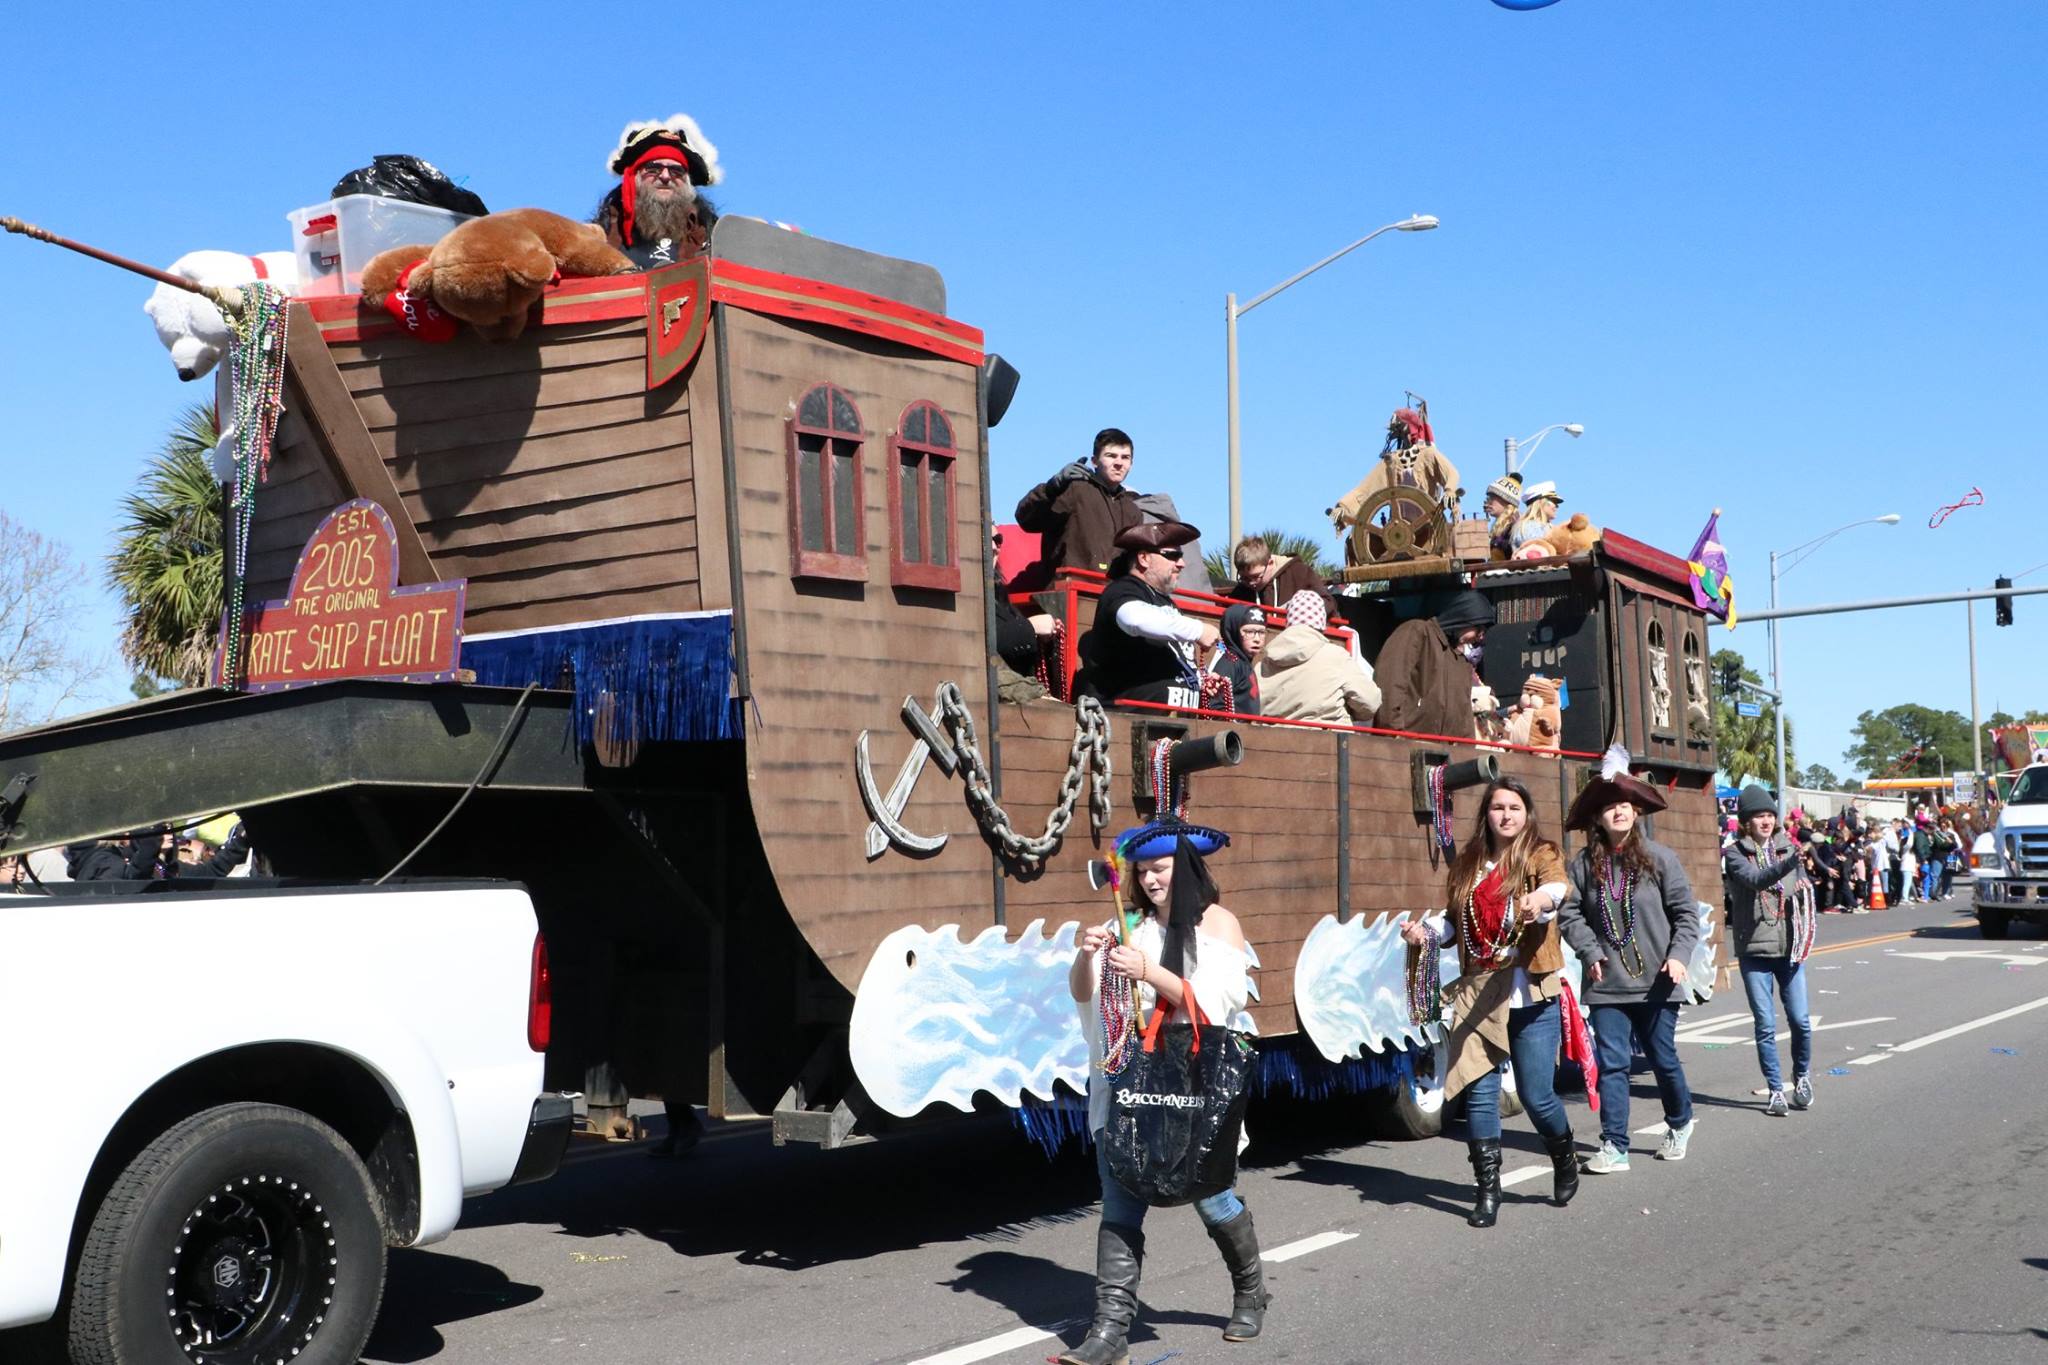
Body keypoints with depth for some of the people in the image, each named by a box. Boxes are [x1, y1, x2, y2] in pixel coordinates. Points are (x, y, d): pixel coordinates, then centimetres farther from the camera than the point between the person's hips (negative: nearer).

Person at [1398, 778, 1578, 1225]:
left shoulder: (1540, 854, 0)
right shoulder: (1468, 863, 13)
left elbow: (1559, 885, -22)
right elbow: (1455, 919, 17)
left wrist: (1544, 896, -45)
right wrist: (1425, 929, -3)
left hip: (1532, 998, -3)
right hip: (1479, 998, 4)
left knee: (1535, 1094, 2)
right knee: (1479, 1091, -1)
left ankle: (1564, 1160, 33)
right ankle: (1487, 1189, 11)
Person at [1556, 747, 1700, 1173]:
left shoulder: (1659, 858, -4)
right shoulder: (1584, 865, 0)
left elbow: (1685, 912, -2)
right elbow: (1570, 914, 1)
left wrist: (1678, 955, -13)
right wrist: (1591, 952, -11)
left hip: (1656, 983, -1)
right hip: (1607, 984, 1)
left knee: (1663, 1059, 11)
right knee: (1611, 1063, -1)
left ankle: (1679, 1124, 37)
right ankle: (1614, 1146, 4)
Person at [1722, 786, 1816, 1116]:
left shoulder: (1787, 848, 9)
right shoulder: (1735, 854, -3)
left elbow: (1802, 888, 19)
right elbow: (1756, 879, -22)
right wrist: (1790, 863, -38)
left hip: (1790, 947, 3)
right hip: (1754, 950, -3)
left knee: (1800, 1020, 1)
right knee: (1766, 1025, 0)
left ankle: (1802, 1076, 26)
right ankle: (1775, 1091, 11)